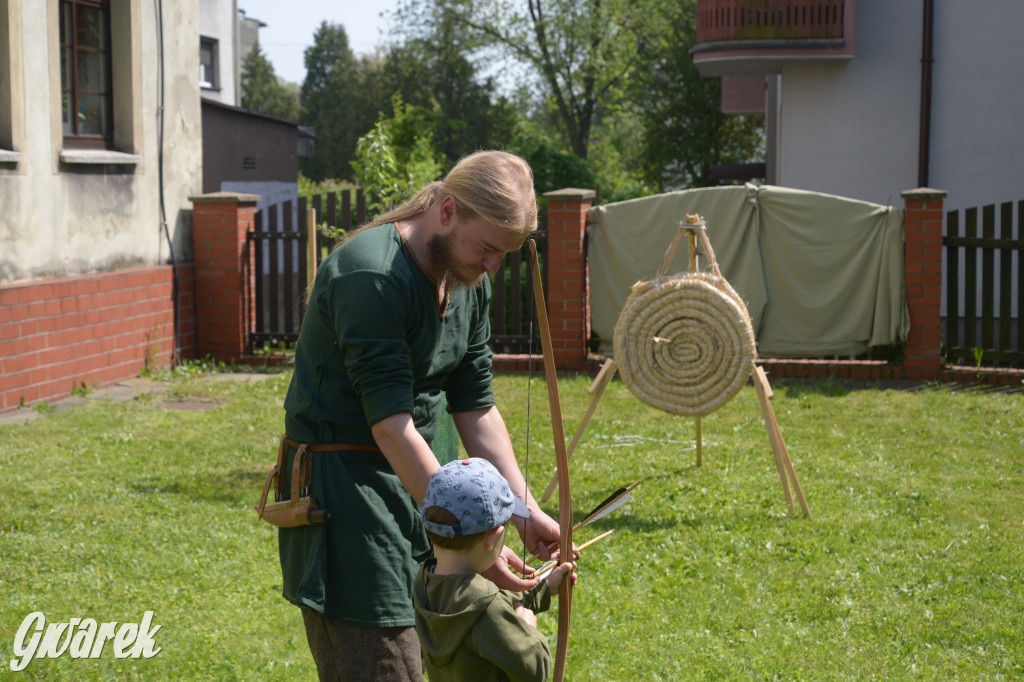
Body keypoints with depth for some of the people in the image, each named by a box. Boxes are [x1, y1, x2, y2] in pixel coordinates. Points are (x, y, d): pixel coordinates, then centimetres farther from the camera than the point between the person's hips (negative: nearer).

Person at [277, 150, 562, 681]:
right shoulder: (370, 276, -22)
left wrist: (525, 511, 2)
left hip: (413, 483, 9)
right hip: (343, 485, -8)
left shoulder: (468, 281, 6)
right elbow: (391, 424, -26)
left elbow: (476, 408, 11)